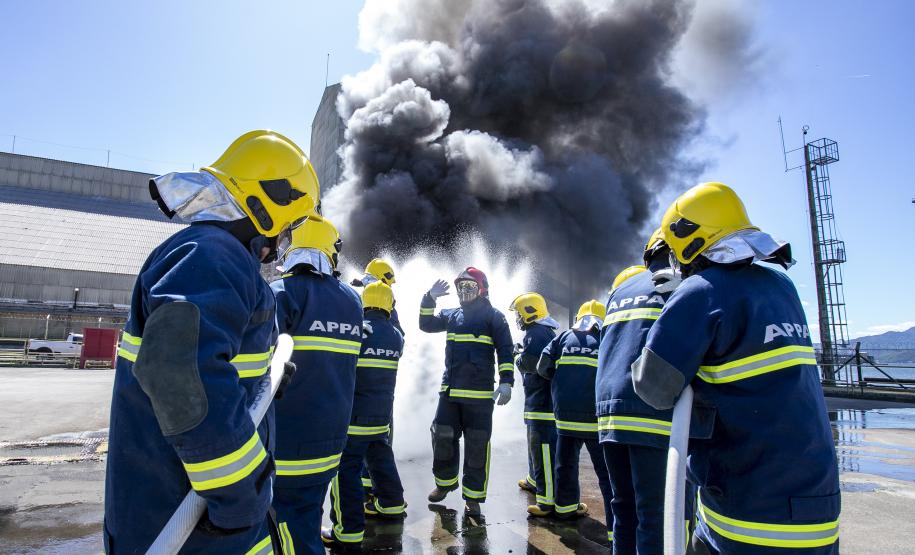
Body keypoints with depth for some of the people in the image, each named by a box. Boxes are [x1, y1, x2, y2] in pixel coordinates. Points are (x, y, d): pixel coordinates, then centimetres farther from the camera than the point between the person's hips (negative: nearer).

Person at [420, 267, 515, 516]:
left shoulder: (493, 316, -1)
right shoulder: (451, 315, 15)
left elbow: (505, 351, -6)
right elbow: (426, 324, 14)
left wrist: (506, 381, -16)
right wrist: (430, 298, 2)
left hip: (480, 394, -5)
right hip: (449, 390, 5)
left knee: (477, 446, 2)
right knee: (442, 438, 11)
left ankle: (473, 497, 15)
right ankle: (446, 481, 34)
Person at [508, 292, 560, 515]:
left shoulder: (535, 333, -16)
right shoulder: (548, 332, 17)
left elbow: (528, 363, -24)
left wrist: (517, 356, -4)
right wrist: (523, 353, 10)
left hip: (541, 402, -11)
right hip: (547, 399, 11)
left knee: (543, 448, -9)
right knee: (537, 443, 25)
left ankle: (548, 500, -5)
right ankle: (534, 481, 41)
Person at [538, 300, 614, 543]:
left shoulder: (564, 337, 8)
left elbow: (543, 367, 6)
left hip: (565, 414, 3)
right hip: (597, 418, -2)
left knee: (566, 462, 22)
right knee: (608, 473, 3)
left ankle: (566, 506, 38)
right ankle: (616, 529, 2)